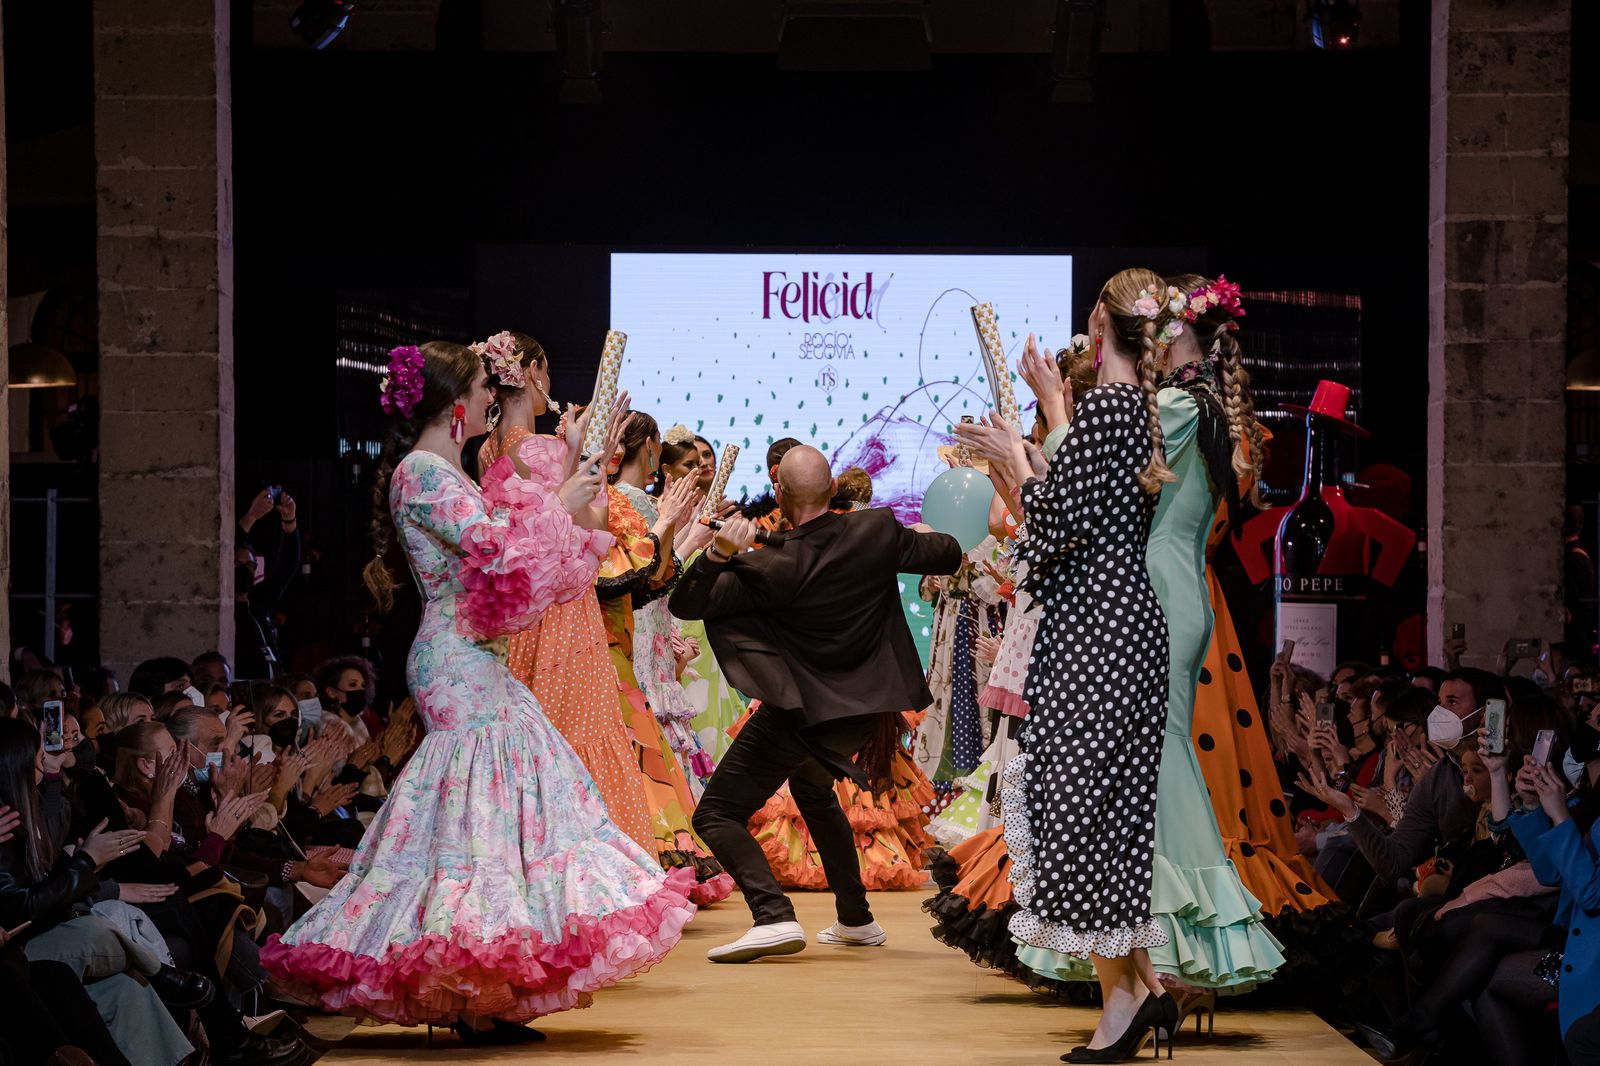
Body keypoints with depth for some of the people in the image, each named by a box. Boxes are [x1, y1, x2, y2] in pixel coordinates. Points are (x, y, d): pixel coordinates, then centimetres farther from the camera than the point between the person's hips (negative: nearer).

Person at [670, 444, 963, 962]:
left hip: (797, 713, -6)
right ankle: (856, 919, 34)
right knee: (813, 789, 34)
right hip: (862, 706, 6)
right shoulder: (879, 531, -9)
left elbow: (683, 604, -16)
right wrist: (922, 534, 29)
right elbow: (949, 555, 7)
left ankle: (774, 917, -23)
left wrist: (718, 553, -32)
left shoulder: (771, 568, -20)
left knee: (716, 814, -2)